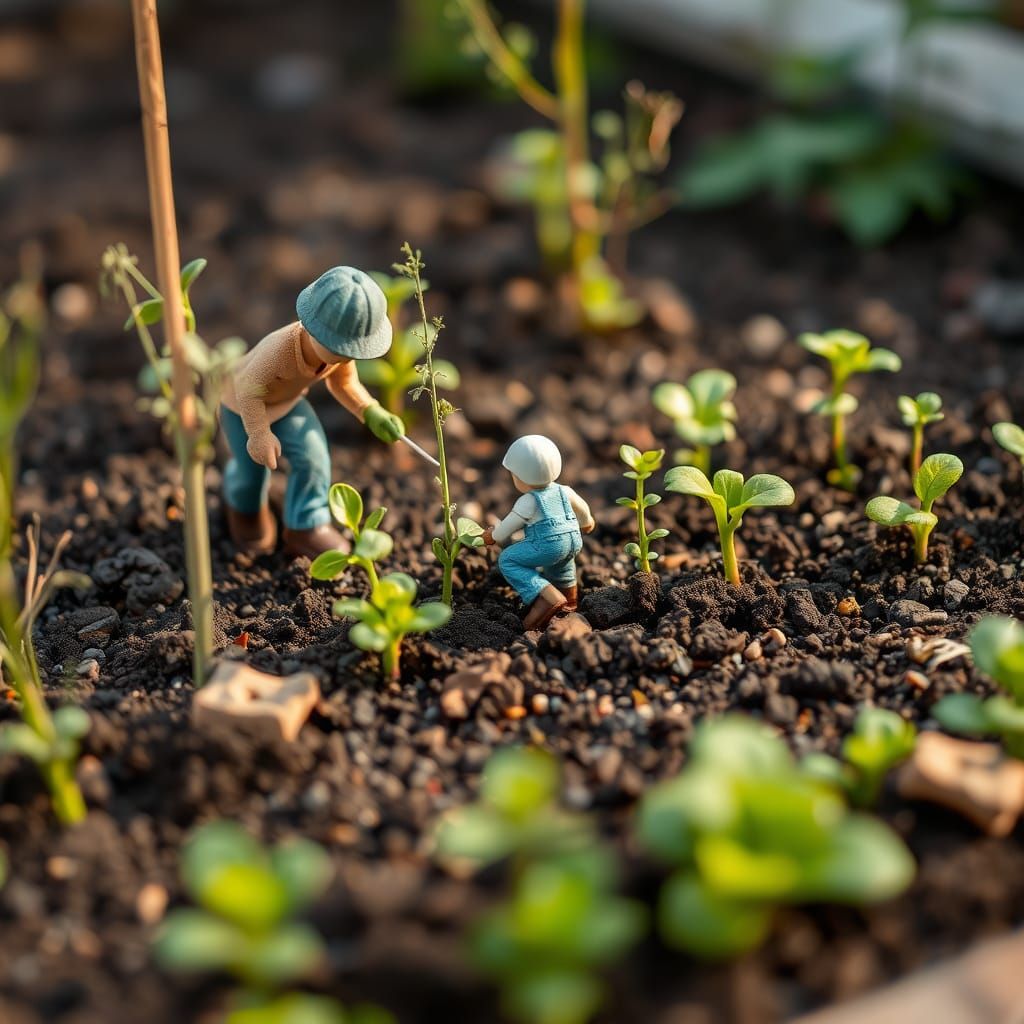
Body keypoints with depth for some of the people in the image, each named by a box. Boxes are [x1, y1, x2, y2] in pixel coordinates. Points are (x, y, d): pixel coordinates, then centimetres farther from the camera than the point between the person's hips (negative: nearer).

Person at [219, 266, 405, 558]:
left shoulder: (338, 347, -26)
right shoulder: (280, 350, -47)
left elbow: (343, 381, -7)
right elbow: (249, 390, -34)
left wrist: (372, 414, -19)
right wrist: (259, 434, -25)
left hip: (289, 402, 5)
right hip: (243, 405, -5)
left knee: (313, 455, -8)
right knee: (253, 466, 9)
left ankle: (305, 528, 13)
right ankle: (245, 507, 49)